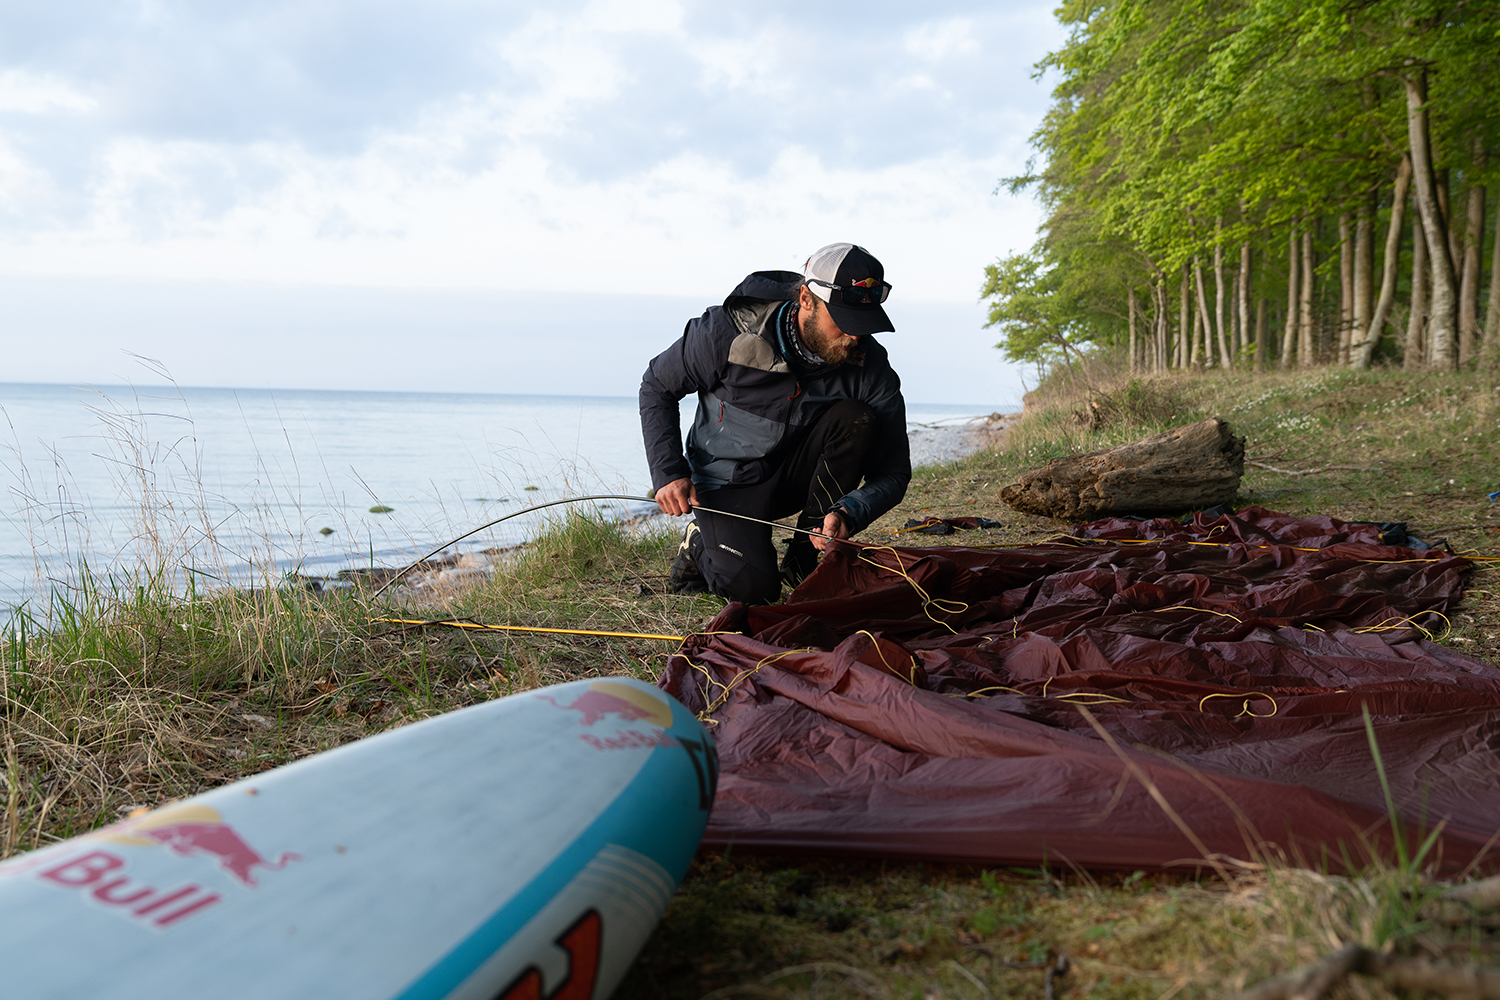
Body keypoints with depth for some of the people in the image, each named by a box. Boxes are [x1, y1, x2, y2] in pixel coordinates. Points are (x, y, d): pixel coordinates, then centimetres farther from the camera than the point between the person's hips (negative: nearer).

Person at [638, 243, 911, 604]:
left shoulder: (870, 366, -18)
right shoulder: (729, 331, -24)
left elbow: (894, 471, -15)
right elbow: (656, 387, -8)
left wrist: (849, 514, -37)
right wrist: (668, 474, -18)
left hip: (796, 473, 3)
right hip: (729, 483, -3)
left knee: (857, 420, -26)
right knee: (752, 587, -27)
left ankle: (803, 559, -12)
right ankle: (704, 542, 10)